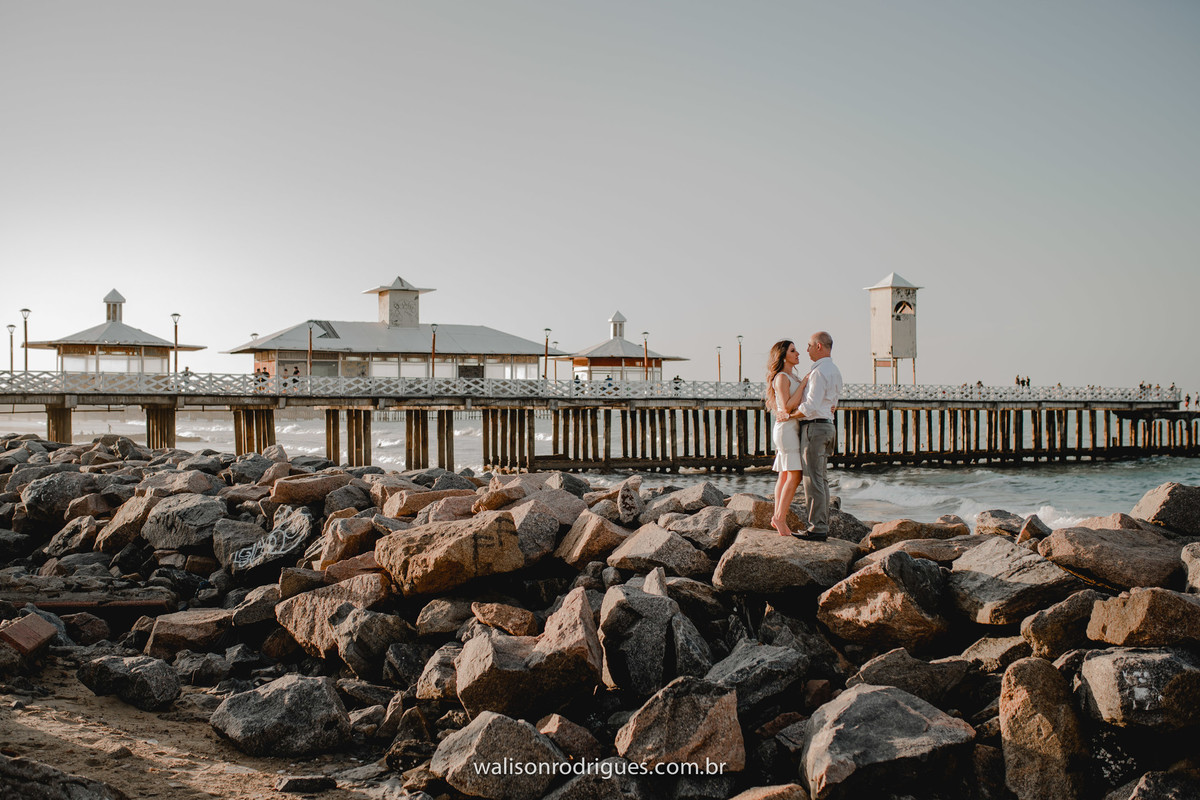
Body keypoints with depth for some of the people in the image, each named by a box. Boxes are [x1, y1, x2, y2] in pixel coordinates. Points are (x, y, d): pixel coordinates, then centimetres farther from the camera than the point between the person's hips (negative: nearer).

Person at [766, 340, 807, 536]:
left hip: (793, 429, 9)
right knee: (795, 475, -12)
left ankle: (777, 518, 8)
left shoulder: (792, 378, 18)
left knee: (785, 476, 7)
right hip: (786, 429, -9)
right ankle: (780, 517, -10)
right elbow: (787, 407, -20)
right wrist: (803, 383, -16)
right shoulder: (782, 378, -11)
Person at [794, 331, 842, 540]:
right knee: (820, 478, 12)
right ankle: (823, 525, 14)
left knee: (813, 479, -9)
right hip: (827, 425, 10)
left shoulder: (819, 372, -15)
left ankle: (816, 527, -9)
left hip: (814, 427, -10)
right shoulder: (835, 372, 16)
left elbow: (811, 406, -20)